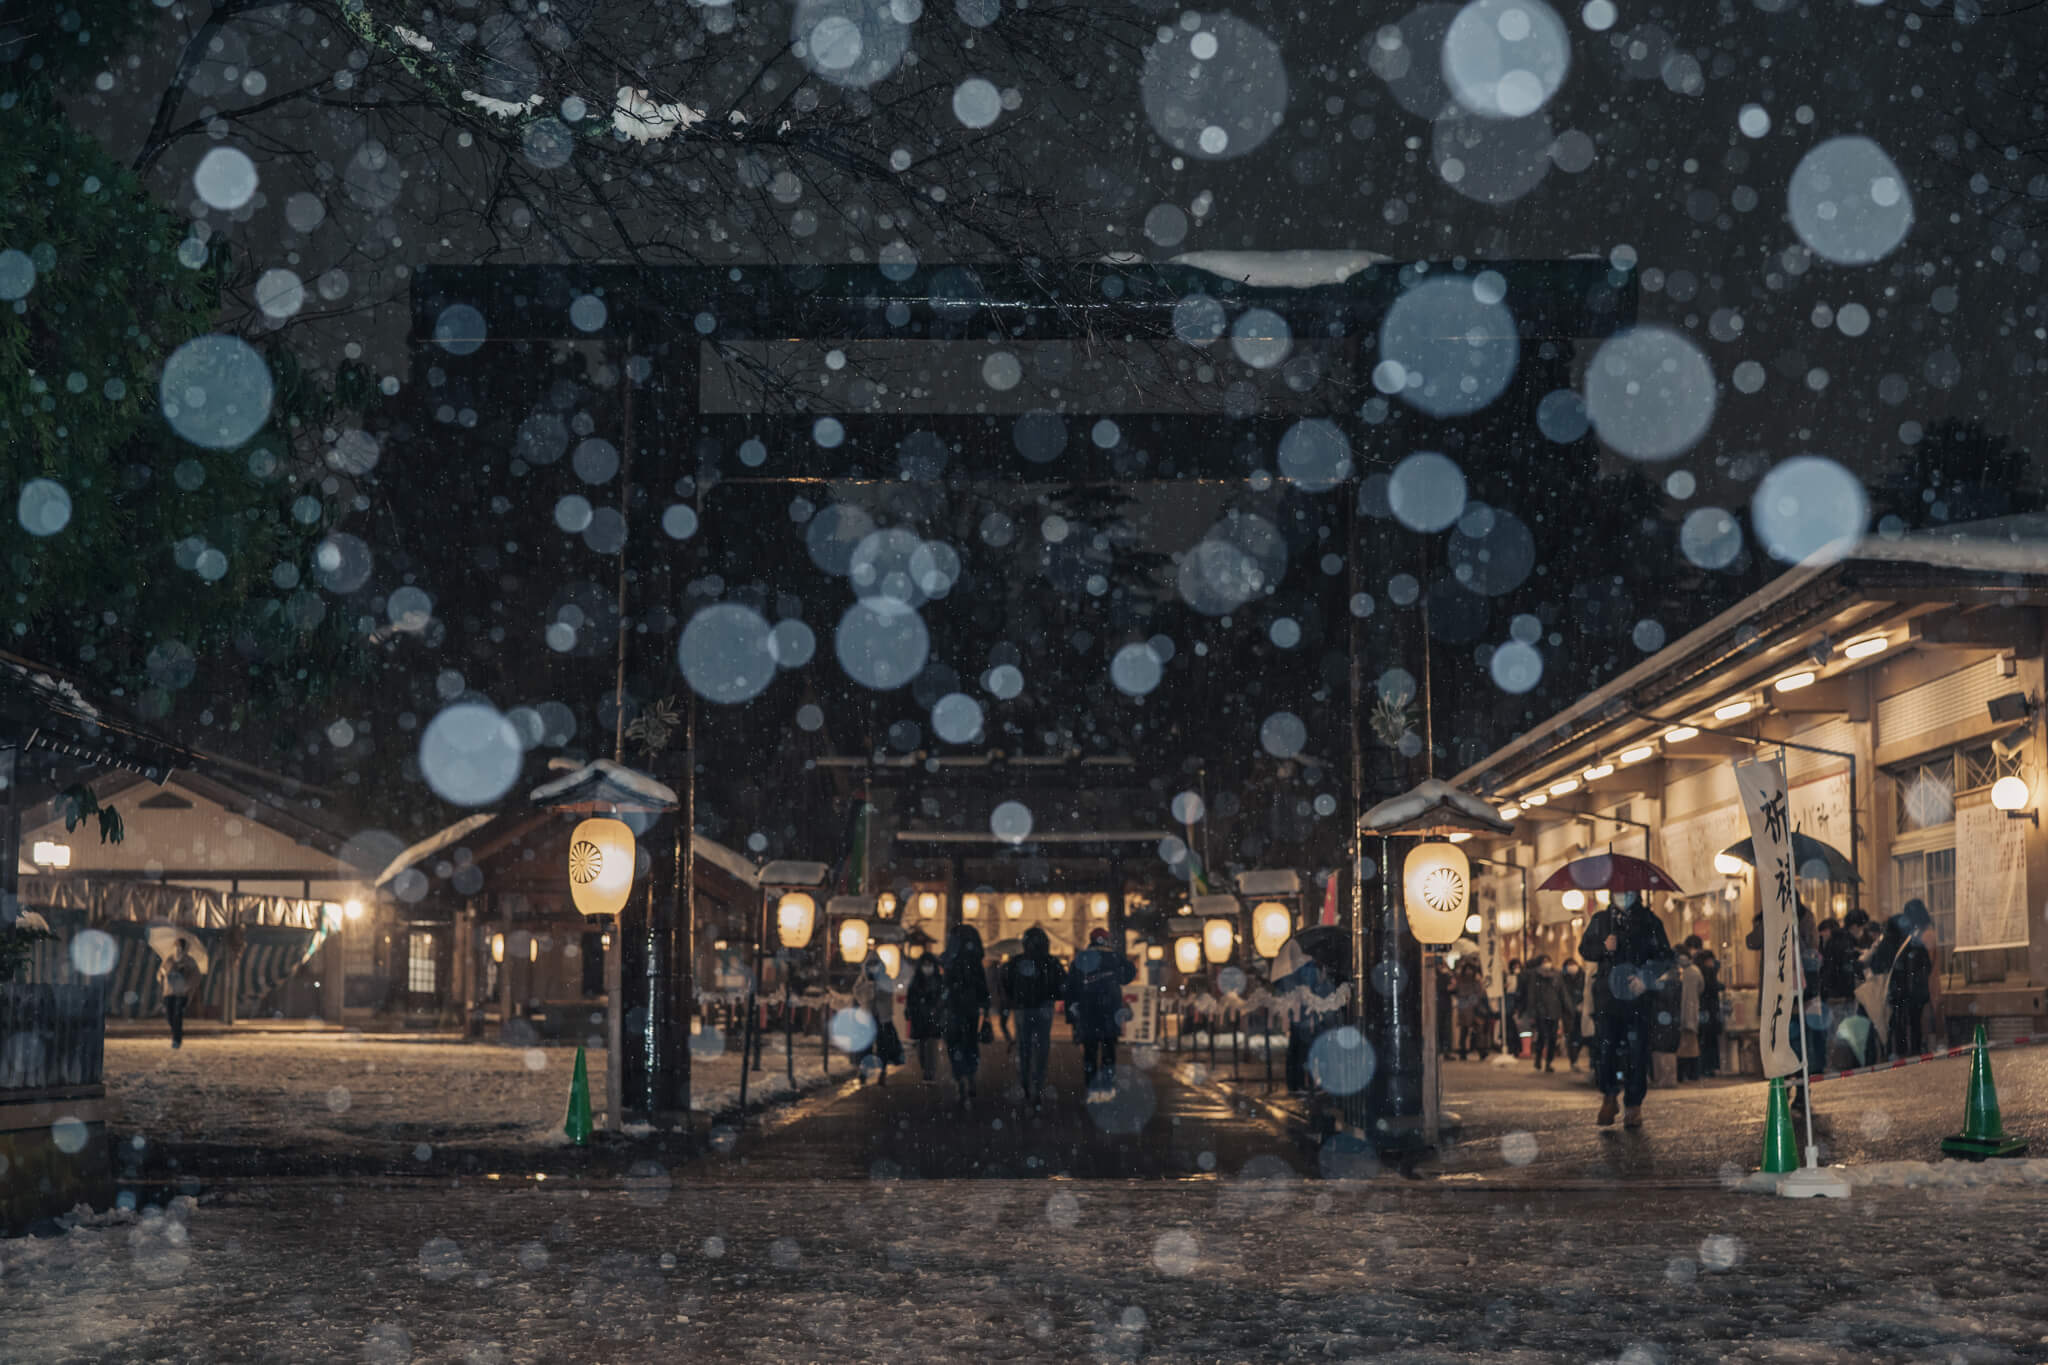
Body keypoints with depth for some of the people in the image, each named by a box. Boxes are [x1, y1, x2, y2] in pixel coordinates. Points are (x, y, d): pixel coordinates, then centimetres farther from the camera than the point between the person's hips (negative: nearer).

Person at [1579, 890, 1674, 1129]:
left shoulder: (1648, 921, 7)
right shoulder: (1600, 921, 13)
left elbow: (1664, 957, 7)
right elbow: (1584, 949, 15)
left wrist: (1646, 978, -9)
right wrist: (1604, 948, -6)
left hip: (1638, 995, -1)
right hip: (1607, 993, 1)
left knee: (1637, 1050, -4)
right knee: (1605, 1046, -8)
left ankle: (1633, 1107, 2)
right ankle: (1609, 1097, 11)